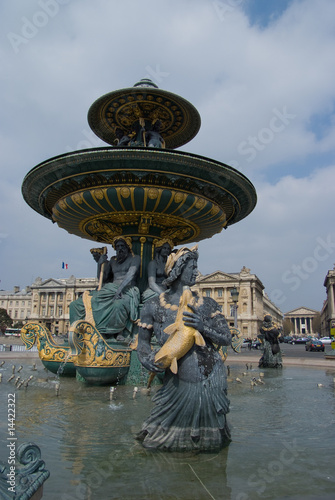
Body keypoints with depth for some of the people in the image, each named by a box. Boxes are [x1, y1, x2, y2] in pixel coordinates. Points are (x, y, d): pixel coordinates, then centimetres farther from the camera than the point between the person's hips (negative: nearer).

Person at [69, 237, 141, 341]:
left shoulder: (135, 258, 8)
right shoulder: (113, 261, 24)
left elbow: (131, 275, -10)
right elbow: (102, 279, 21)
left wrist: (119, 290, -25)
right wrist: (100, 263, 7)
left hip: (127, 290, -6)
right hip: (110, 289, 6)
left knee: (119, 305, -45)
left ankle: (120, 333, -28)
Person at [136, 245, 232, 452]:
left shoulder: (207, 304, 2)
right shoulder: (154, 306, -1)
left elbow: (227, 338, 0)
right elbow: (143, 341, 8)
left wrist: (204, 327, -17)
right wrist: (149, 359, -12)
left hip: (211, 381, 1)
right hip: (178, 383, -1)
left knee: (209, 441, 16)